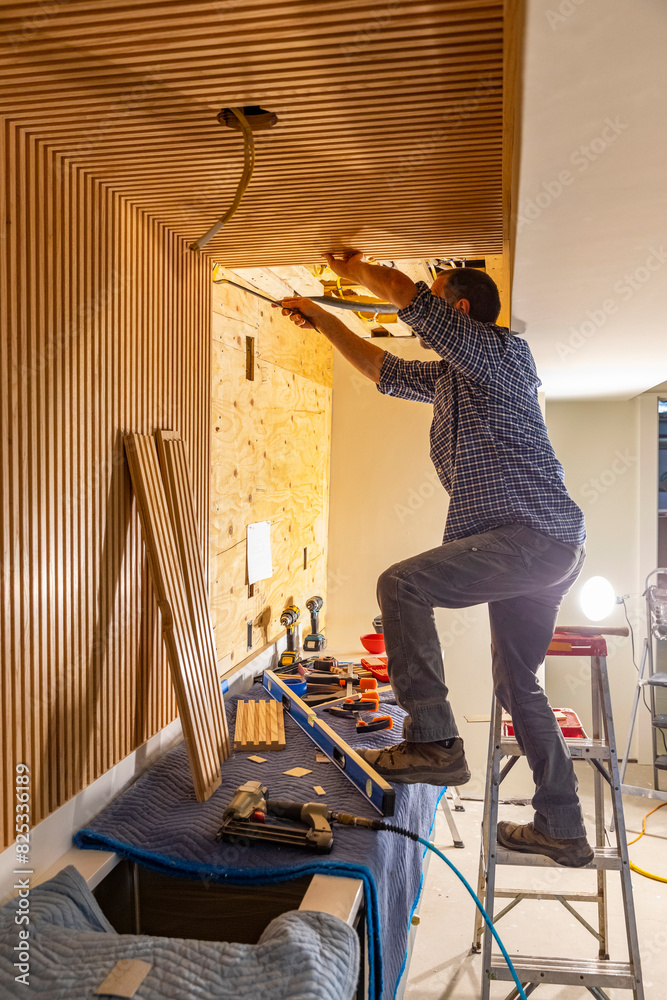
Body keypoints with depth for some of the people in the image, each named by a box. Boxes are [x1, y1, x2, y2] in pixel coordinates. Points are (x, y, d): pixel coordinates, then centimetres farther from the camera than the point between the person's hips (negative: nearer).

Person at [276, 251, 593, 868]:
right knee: (517, 685, 14)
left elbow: (406, 295, -9)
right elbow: (385, 370, 32)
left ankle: (433, 742, -15)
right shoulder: (450, 376, 23)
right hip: (551, 549, 10)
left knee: (402, 585, -18)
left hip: (532, 535, -10)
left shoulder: (501, 352, -3)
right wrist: (322, 320, 35)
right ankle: (562, 830, 23)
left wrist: (355, 271, 10)